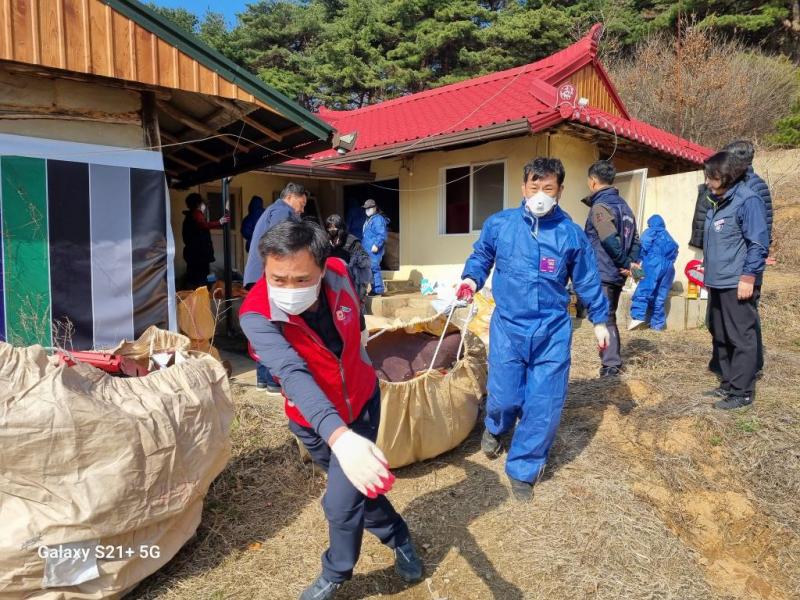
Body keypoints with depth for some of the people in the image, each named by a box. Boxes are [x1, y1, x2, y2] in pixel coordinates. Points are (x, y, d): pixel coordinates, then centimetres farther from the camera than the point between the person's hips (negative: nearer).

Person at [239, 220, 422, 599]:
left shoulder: (337, 273, -23)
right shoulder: (257, 316, -34)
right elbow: (293, 374, -51)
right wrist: (340, 437, -66)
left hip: (361, 403, 1)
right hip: (313, 422, 0)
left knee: (341, 503, -2)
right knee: (355, 490, 19)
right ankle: (399, 539, 48)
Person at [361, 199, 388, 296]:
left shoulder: (378, 219, -11)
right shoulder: (368, 219, 20)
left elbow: (382, 234, -19)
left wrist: (376, 245, -25)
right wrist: (363, 246, 26)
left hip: (374, 249, -10)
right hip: (368, 250, 10)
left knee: (374, 268, -12)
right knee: (371, 269, 13)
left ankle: (378, 289, -8)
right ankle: (374, 289, 20)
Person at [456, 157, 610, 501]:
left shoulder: (572, 234, -1)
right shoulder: (498, 224, -3)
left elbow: (587, 281, 10)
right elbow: (480, 256, 14)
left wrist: (599, 319, 13)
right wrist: (471, 279, -4)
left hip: (553, 331, 1)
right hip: (508, 327, -1)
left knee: (544, 406, 1)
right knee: (505, 397, 1)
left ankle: (523, 469, 22)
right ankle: (495, 428, 40)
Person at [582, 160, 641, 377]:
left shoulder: (600, 206, -12)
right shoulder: (623, 204, 15)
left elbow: (610, 240, -22)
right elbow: (635, 238, 12)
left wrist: (624, 263, -12)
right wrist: (632, 261, 3)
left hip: (603, 273, -8)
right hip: (617, 274, 9)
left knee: (604, 319, -2)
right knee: (609, 317, 17)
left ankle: (611, 365, 1)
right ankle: (615, 360, 25)